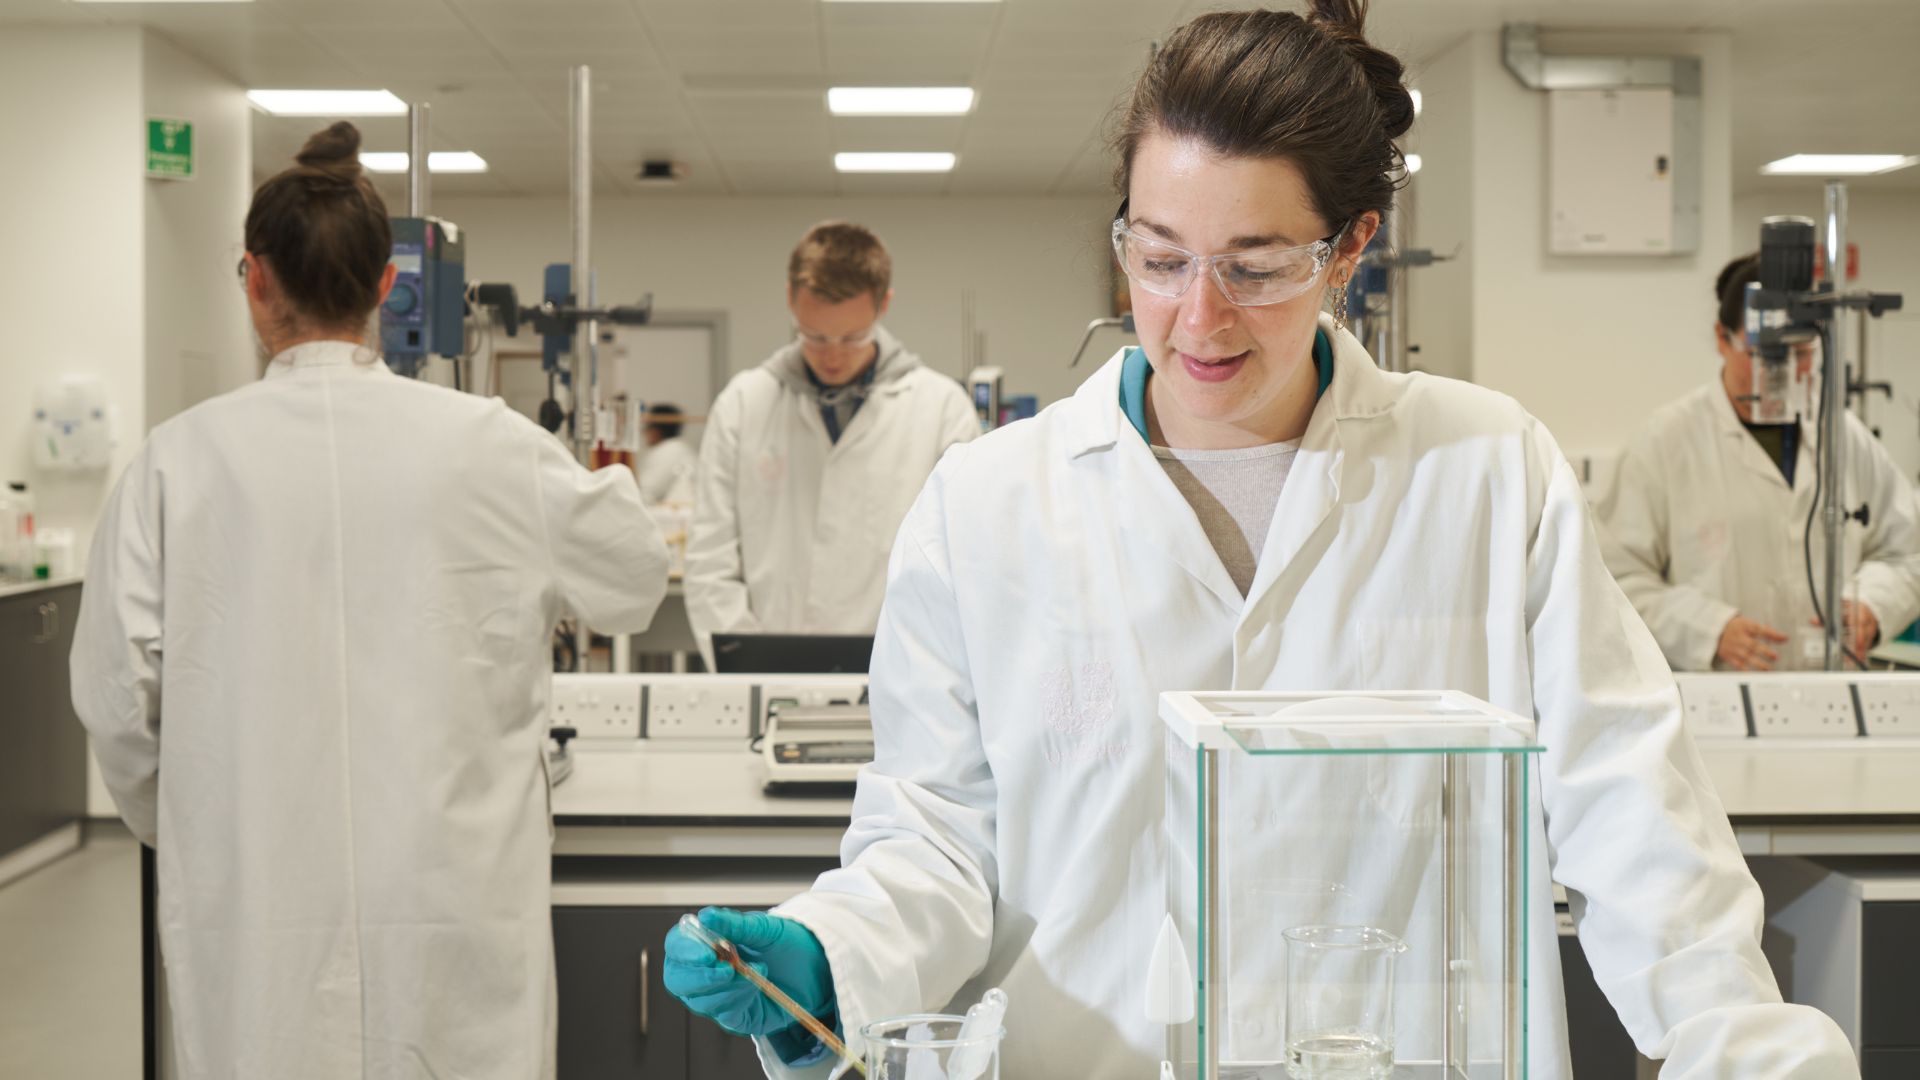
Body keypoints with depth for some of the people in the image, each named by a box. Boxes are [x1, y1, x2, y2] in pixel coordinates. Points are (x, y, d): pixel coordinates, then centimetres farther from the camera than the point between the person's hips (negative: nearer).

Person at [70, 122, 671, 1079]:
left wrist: (170, 825, 18)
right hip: (451, 897, 0)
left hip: (254, 902, 0)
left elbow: (117, 690, -1)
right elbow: (636, 582, 11)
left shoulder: (180, 460, -5)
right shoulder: (490, 446, -4)